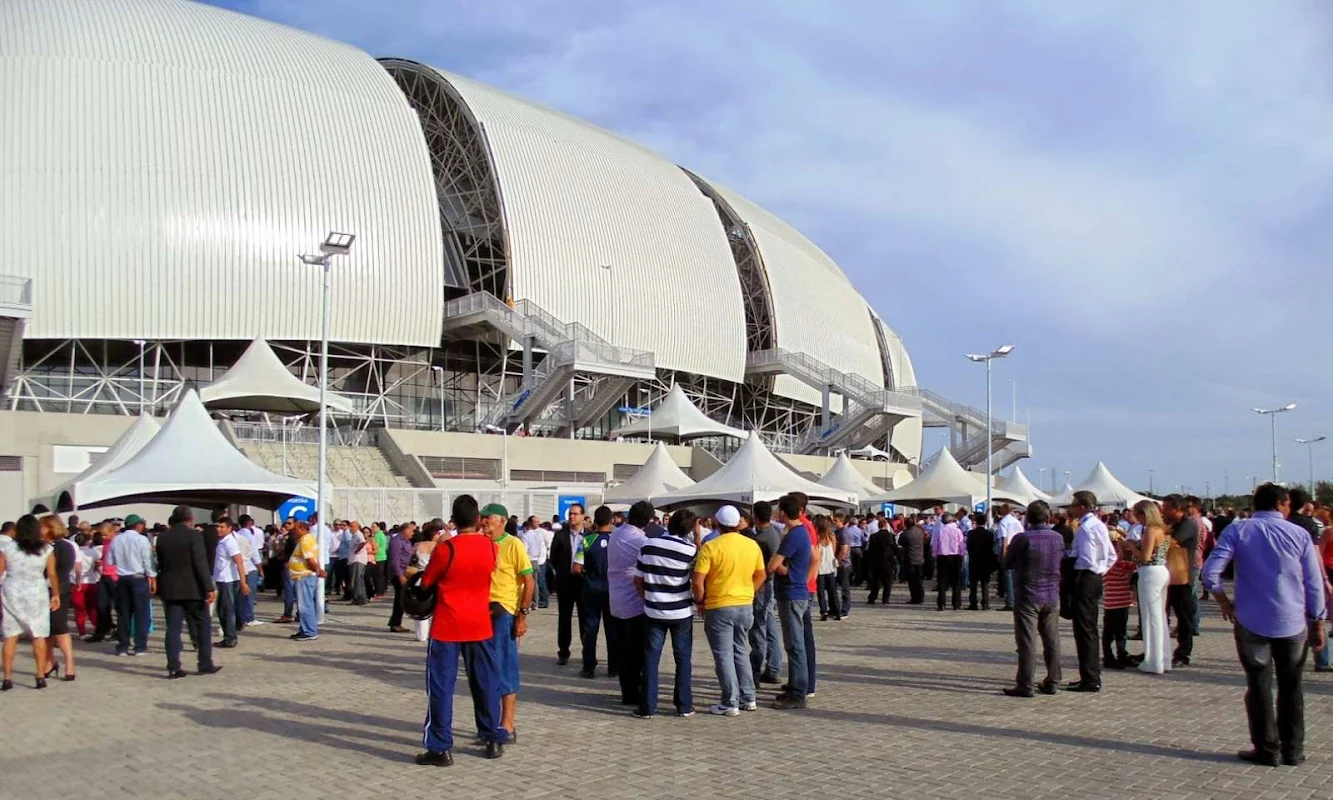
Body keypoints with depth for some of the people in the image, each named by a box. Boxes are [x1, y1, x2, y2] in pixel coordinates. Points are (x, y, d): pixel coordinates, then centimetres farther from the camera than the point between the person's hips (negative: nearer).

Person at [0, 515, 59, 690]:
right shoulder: (46, 550, -3)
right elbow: (52, 575, -3)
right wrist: (56, 595, 7)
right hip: (37, 594, 0)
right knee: (39, 636, 4)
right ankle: (41, 677, 3)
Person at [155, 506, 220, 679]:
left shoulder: (162, 538, 7)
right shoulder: (194, 535, -10)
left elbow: (160, 564, 11)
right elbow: (201, 563, -15)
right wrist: (209, 588, -15)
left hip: (170, 589, 5)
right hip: (192, 589, -4)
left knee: (173, 628, 4)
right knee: (203, 626, 7)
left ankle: (173, 668, 0)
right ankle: (206, 665, 9)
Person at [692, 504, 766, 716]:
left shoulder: (711, 547, -14)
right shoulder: (752, 545, 2)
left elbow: (698, 581, -16)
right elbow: (761, 575, 11)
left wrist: (700, 601, -1)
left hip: (719, 607, -5)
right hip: (746, 606, 5)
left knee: (724, 655, 2)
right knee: (741, 652, 18)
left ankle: (730, 703, 4)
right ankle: (748, 699, 22)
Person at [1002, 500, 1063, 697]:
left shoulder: (1021, 539, -14)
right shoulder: (1058, 538, -1)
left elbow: (1007, 565, -3)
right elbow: (1062, 561, 14)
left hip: (1027, 597, -4)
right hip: (1052, 597, 4)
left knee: (1027, 642, -2)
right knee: (1052, 640, 13)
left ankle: (1025, 686, -1)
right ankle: (1052, 682, 20)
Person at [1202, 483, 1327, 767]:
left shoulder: (1237, 531, -4)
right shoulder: (1300, 534, -3)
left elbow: (1210, 571, -13)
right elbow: (1315, 583, -1)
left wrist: (1223, 600, 3)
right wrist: (1318, 622, 8)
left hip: (1251, 621, -1)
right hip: (1293, 623, 1)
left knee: (1259, 685, 8)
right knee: (1291, 687, 12)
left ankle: (1266, 749, 9)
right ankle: (1293, 750, 17)